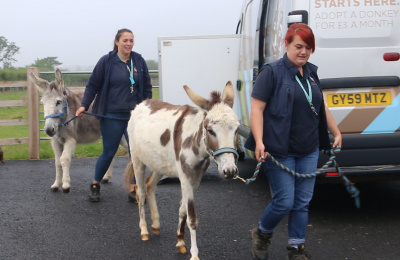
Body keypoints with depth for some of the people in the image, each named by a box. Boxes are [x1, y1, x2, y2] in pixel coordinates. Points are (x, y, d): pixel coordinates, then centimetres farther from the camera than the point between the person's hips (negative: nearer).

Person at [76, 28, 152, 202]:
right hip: (112, 116, -3)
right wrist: (84, 105, -10)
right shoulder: (106, 61, -5)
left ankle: (133, 190, 10)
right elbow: (92, 85, -1)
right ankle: (95, 185, 25)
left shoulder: (139, 61, 4)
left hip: (134, 115, 3)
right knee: (109, 152, 5)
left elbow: (147, 87, 10)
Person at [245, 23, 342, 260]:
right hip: (281, 151, -6)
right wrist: (259, 141, -23)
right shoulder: (272, 72, -9)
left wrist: (336, 132, 24)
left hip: (309, 151, 6)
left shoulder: (311, 72, 12)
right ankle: (262, 234, 22)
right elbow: (257, 108, -13)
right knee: (285, 202, -4)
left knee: (303, 202, 9)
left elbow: (322, 107, 23)